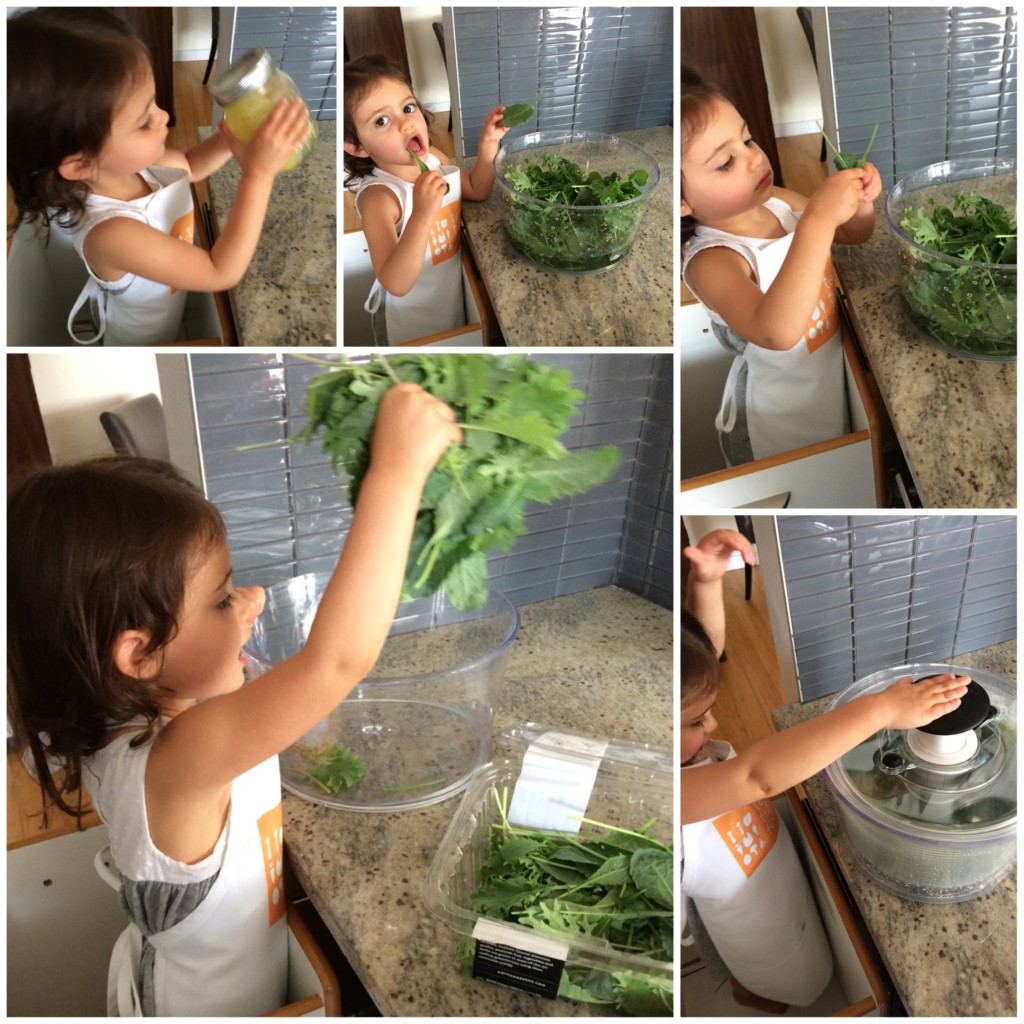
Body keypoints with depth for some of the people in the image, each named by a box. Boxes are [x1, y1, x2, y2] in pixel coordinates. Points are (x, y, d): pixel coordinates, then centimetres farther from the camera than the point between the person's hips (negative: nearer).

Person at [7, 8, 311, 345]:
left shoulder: (129, 161, -23)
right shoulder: (111, 234, -46)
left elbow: (189, 166, 0)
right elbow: (222, 273, -41)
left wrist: (233, 137, -22)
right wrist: (258, 173, -45)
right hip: (146, 340, -6)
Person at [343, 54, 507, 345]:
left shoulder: (434, 159, -9)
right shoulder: (378, 197, -31)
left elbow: (476, 190, 10)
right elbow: (396, 284, -39)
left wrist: (488, 143, -8)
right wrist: (422, 216, -49)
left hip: (454, 300, 6)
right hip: (411, 325, -6)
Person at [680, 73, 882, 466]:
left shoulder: (779, 202, -9)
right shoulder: (710, 261, -30)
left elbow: (854, 234, 10)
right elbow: (777, 333, -48)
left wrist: (861, 201, -15)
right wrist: (818, 219, -50)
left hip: (834, 386, 7)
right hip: (778, 434, -6)